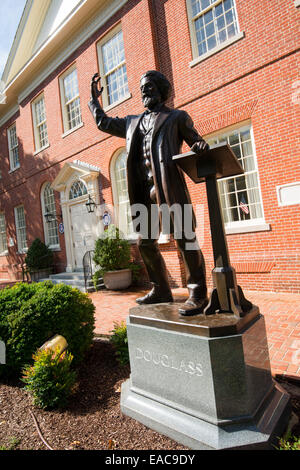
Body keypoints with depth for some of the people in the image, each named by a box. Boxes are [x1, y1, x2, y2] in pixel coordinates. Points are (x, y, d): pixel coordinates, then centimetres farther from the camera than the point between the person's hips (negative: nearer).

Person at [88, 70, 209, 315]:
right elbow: (103, 123, 38)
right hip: (145, 190, 6)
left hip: (170, 186, -5)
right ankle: (161, 290, 21)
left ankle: (198, 293, 1)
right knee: (146, 243, 7)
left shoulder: (177, 117, 14)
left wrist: (201, 146, -11)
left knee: (184, 238, -9)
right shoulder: (133, 122, 27)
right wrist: (95, 99, 38)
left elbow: (196, 141, 10)